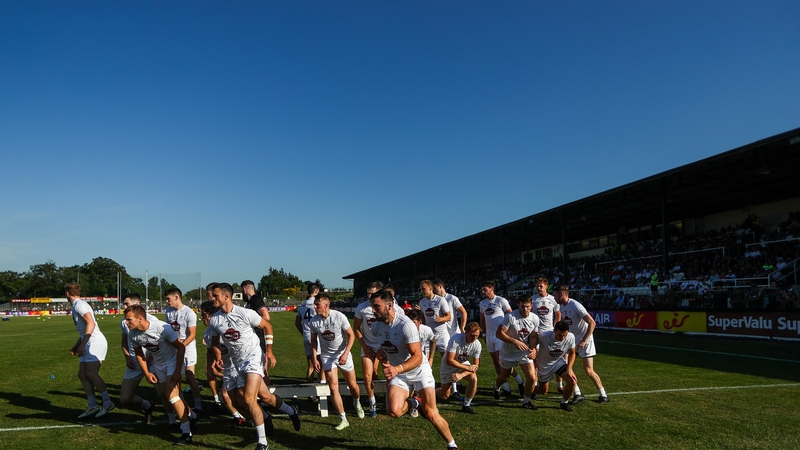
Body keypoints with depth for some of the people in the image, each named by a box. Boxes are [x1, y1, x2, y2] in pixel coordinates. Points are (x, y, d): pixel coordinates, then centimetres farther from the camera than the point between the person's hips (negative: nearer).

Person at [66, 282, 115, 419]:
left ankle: (107, 403, -12)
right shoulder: (76, 306, 22)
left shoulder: (79, 304, -9)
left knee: (91, 373, -16)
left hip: (95, 342, -10)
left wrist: (82, 345, -23)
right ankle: (92, 406, 9)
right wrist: (76, 346, 35)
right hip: (89, 344, 10)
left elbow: (91, 323, -21)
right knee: (82, 374, 7)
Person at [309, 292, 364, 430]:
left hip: (343, 354, -1)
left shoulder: (339, 317, -20)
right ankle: (343, 420, 3)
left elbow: (351, 335, -13)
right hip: (327, 356, 1)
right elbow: (314, 341, 3)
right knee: (334, 388, -7)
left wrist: (345, 354, -21)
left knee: (352, 384, 9)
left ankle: (357, 404, 43)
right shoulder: (314, 321, -11)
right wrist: (314, 359, -1)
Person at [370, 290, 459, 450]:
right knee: (393, 411, -20)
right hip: (398, 374, 5)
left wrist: (397, 369, -45)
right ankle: (416, 403, 13)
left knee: (431, 414, -6)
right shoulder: (376, 326, -7)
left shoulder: (405, 325, -27)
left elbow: (417, 357, -32)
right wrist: (382, 354, 3)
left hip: (419, 371, -4)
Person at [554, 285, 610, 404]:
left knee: (588, 370, -6)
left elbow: (592, 323, -24)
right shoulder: (562, 306, 3)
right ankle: (578, 394, 6)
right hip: (571, 339, 8)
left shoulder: (575, 306, -22)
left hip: (585, 340, -7)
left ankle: (603, 395, 14)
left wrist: (583, 341, -25)